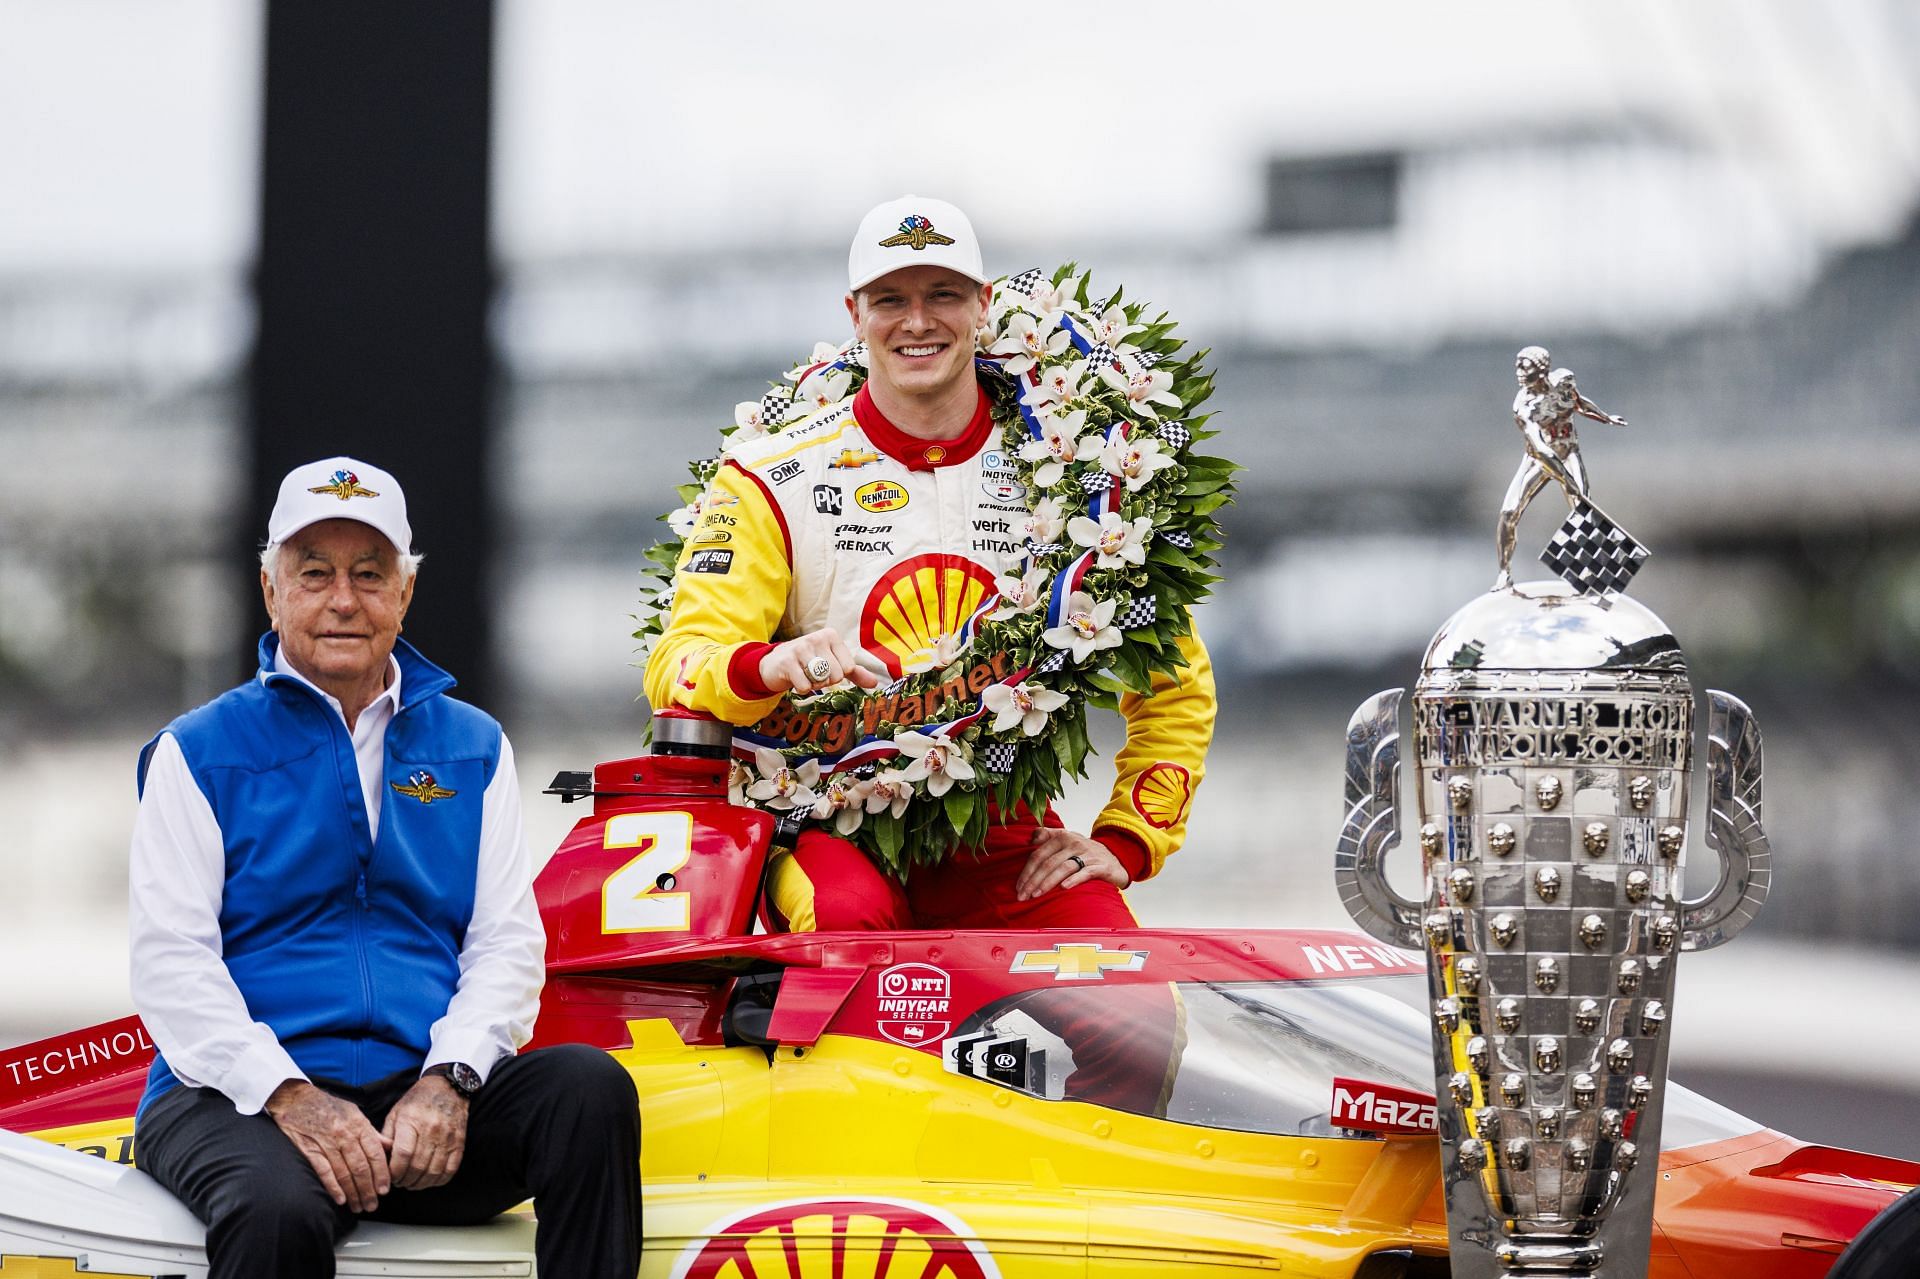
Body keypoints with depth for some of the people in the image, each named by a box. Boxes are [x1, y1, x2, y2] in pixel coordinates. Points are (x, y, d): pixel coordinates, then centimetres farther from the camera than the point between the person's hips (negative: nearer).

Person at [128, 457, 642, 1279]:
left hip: (422, 1103, 3)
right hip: (236, 1098, -3)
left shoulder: (473, 749, 18)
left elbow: (507, 943, 8)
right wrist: (290, 1096, -17)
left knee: (590, 1086, -27)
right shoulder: (197, 754, 8)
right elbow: (171, 964, -2)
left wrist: (449, 1080, -12)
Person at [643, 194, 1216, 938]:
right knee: (849, 916, -36)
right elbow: (679, 665, -5)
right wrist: (766, 667, -29)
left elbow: (1176, 681, 15)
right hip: (831, 825, -1)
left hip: (1004, 841, 1)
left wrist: (1122, 843, 2)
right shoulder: (773, 480, 3)